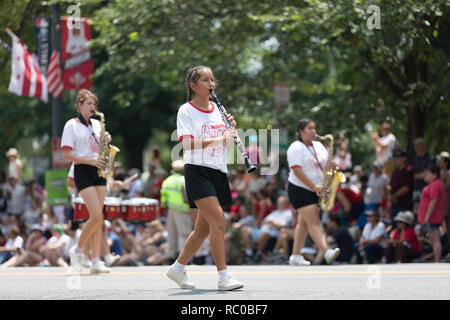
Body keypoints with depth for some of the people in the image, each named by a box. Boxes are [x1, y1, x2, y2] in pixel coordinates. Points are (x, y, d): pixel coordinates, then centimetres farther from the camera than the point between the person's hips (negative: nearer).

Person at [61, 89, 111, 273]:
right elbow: (67, 155, -8)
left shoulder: (96, 124, 16)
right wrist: (90, 160, -18)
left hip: (98, 171, 6)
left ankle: (96, 260, 0)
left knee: (98, 218, 1)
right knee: (97, 216, -15)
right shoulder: (72, 125, -2)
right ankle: (78, 250, 4)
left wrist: (106, 141, 1)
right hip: (82, 171, -6)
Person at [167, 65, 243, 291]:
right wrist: (219, 138, -22)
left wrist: (231, 130, -1)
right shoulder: (186, 111, -4)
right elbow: (188, 143, -17)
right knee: (218, 221, -18)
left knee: (204, 228, 10)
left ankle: (178, 268, 27)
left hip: (218, 172, 7)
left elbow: (227, 144, 19)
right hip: (197, 171, -7)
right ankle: (223, 276, -17)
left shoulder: (217, 110, 14)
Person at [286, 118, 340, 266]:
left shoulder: (318, 146, 12)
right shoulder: (296, 148, -11)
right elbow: (297, 171, -18)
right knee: (313, 221, -13)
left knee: (304, 222, 9)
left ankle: (296, 256, 14)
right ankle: (327, 252, -26)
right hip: (300, 189, -7)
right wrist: (314, 187, -21)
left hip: (315, 191, 7)